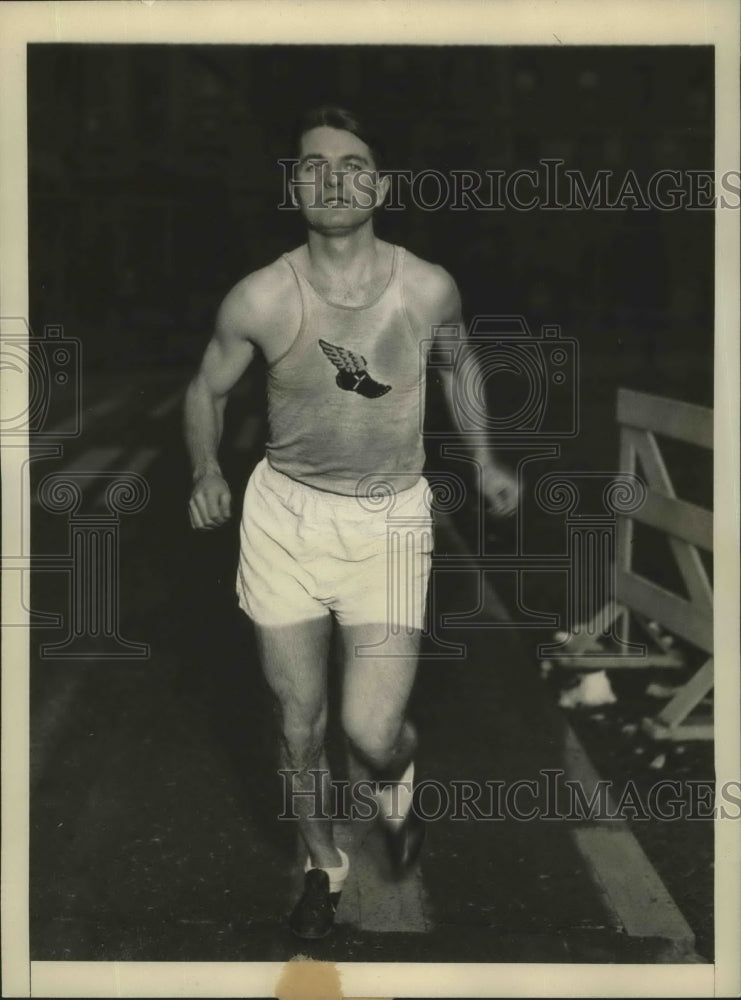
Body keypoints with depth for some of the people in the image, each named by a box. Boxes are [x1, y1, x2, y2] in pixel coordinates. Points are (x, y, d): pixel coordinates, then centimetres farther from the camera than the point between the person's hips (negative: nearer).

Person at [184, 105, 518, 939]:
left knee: (373, 733, -9)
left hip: (390, 523, 0)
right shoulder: (258, 300, -14)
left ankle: (394, 781, 31)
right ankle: (323, 864, 40)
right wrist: (205, 471, -9)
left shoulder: (429, 290, -11)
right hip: (284, 517, 1)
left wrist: (483, 462, 14)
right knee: (299, 726, 11)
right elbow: (206, 387, 5)